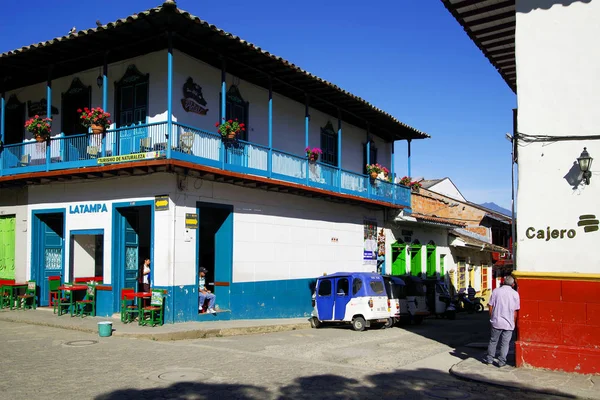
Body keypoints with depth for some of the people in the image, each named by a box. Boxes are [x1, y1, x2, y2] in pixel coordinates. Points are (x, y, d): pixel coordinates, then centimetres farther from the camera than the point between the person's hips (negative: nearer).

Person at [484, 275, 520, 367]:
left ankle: (489, 359, 19)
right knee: (505, 343, 7)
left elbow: (490, 306, 0)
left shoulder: (496, 291, -2)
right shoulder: (515, 294, -3)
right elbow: (515, 311, -1)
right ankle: (502, 362, 8)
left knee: (493, 341, 13)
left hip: (496, 322, 1)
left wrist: (492, 318, 12)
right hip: (509, 323, -1)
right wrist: (514, 322, 10)